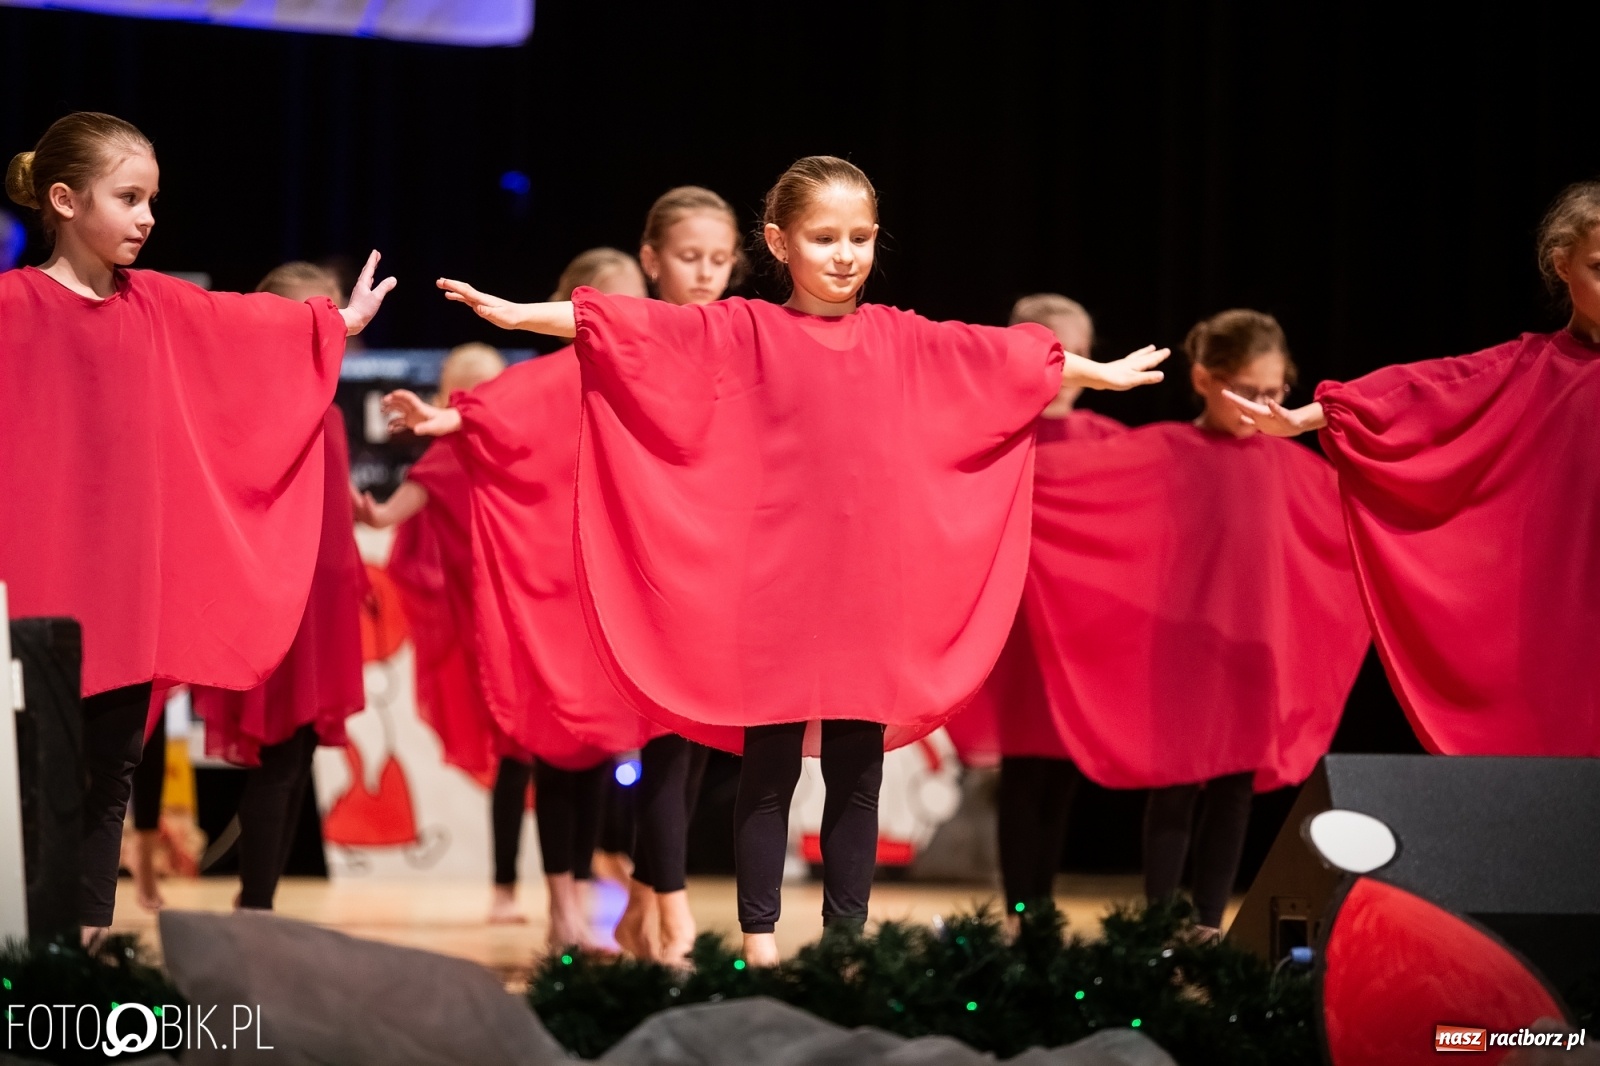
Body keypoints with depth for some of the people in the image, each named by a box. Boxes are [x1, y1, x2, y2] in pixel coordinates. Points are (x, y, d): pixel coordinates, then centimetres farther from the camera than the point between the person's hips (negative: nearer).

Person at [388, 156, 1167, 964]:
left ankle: (848, 936, 14)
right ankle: (759, 940, 9)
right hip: (775, 590, -3)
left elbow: (1009, 355, 20)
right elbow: (631, 327, -8)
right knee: (769, 769, 2)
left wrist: (1103, 374, 30)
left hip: (872, 594, 3)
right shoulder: (744, 332, -1)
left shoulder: (902, 340, 9)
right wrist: (520, 315, -16)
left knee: (857, 774, 7)